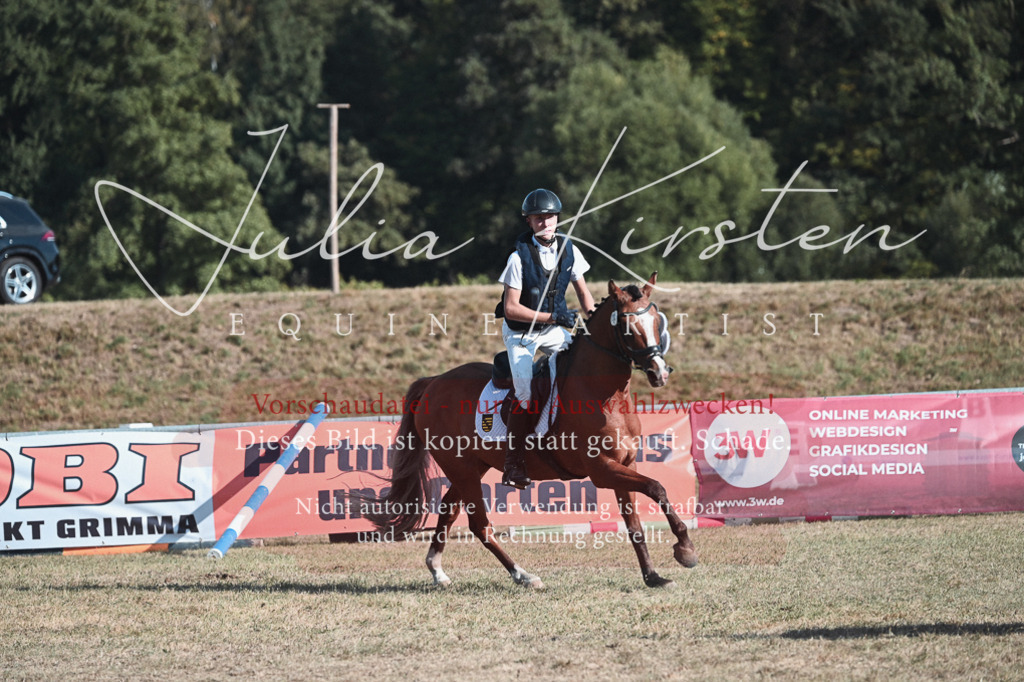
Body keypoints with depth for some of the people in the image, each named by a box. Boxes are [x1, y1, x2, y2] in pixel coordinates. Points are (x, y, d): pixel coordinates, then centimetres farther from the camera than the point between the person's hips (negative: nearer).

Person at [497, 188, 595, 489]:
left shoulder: (568, 249, -5)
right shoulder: (520, 256, -19)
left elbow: (582, 290, 7)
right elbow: (511, 308, -19)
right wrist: (551, 317, -25)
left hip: (553, 329, 5)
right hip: (521, 332, -5)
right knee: (525, 396, -17)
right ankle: (514, 466, -10)